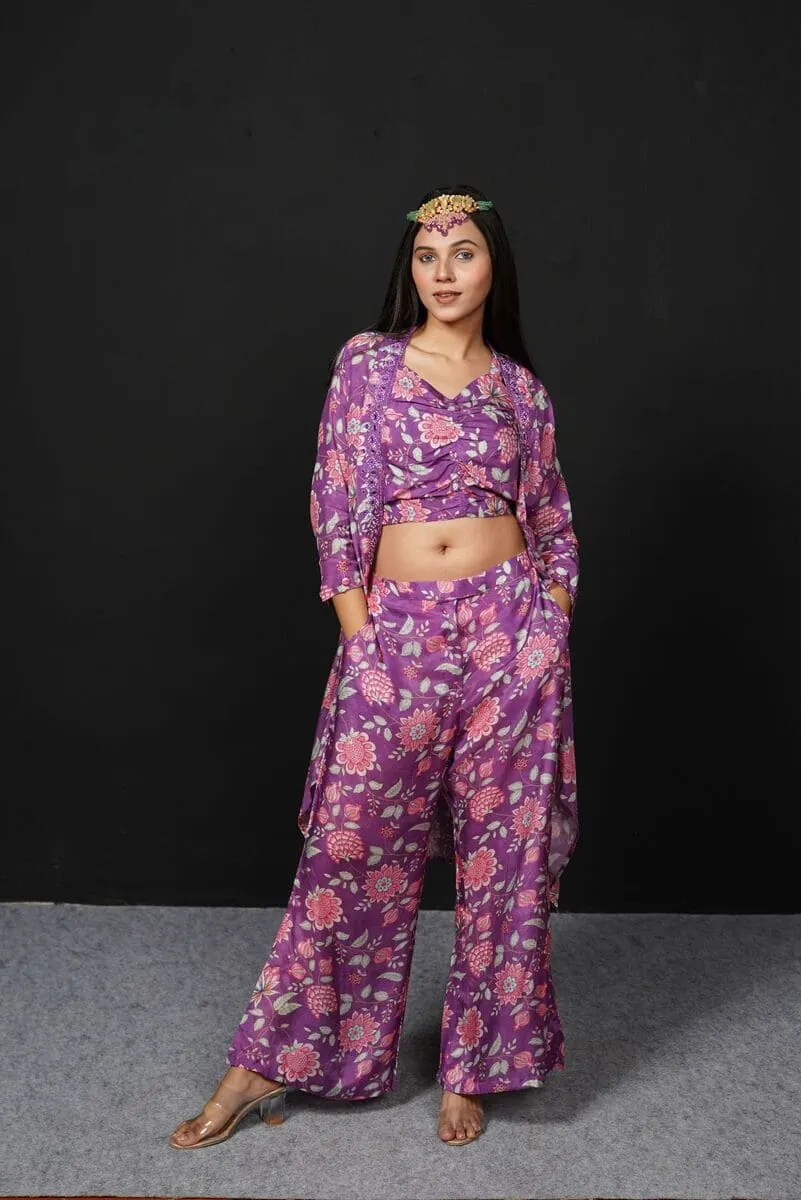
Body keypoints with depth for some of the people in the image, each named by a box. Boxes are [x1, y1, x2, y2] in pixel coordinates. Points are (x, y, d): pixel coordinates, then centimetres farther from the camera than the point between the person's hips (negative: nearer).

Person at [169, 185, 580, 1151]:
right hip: (397, 630, -2)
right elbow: (339, 505, 0)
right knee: (354, 847, 2)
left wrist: (552, 625, 3)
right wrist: (360, 635, -6)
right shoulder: (368, 361, 4)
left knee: (501, 846, 6)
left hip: (510, 629, 2)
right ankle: (269, 1062, 17)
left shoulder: (520, 384, 10)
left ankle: (472, 1068, 22)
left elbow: (553, 519, 15)